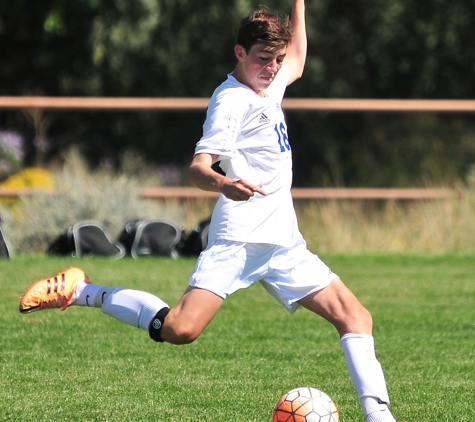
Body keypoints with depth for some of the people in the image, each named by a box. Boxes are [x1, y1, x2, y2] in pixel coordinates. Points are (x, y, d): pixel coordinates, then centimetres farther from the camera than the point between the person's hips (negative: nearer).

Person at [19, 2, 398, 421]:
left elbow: (296, 64, 42)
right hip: (238, 239, -8)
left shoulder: (268, 86, 16)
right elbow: (197, 167, -21)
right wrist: (223, 183, -43)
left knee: (355, 317, -2)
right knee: (179, 329, -23)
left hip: (284, 241, 8)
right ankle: (79, 291, -8)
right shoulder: (232, 100, -10)